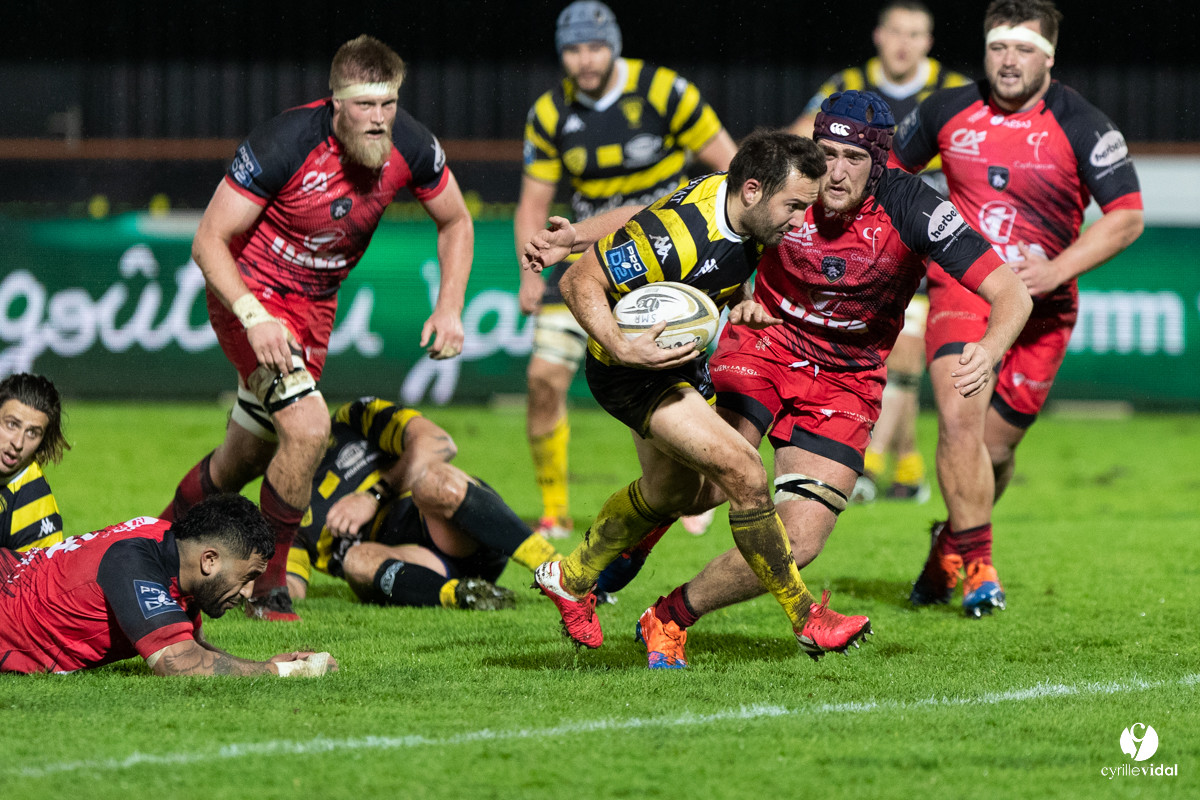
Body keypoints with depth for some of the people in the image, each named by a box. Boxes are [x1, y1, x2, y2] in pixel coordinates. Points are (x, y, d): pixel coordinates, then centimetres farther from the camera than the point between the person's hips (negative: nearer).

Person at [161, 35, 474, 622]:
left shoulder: (410, 147, -15)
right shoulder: (284, 144, -30)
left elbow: (455, 223, 5)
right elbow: (209, 241, -23)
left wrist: (449, 307, -8)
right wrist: (255, 317, -36)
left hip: (315, 303, 6)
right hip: (249, 290, -6)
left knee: (248, 457, 15)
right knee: (307, 427, -23)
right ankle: (267, 585, -5)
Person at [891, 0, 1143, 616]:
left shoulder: (1082, 127, -9)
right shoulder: (947, 112, -1)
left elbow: (1127, 217, -11)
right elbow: (890, 171, 17)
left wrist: (1054, 271, -21)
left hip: (1041, 309, 0)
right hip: (960, 287, 0)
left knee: (995, 448, 4)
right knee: (960, 419, -22)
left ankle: (950, 547, 33)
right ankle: (976, 566, -14)